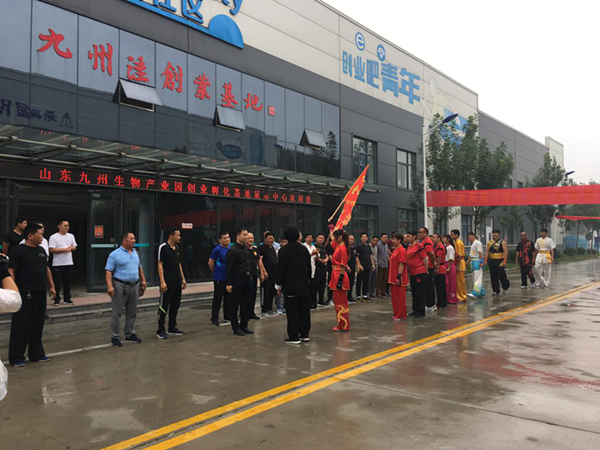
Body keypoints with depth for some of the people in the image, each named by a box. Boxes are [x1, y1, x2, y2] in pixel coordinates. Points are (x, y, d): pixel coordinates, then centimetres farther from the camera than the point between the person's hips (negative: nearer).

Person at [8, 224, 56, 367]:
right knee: (21, 326, -2)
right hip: (25, 294, -7)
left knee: (37, 325, 13)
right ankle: (16, 357, 6)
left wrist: (51, 286, 19)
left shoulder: (41, 250, 13)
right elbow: (10, 271, -13)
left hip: (40, 293, 7)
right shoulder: (18, 250, -8)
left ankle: (37, 354, 22)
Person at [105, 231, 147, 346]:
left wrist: (143, 280, 15)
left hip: (135, 285, 6)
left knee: (132, 312, 11)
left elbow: (139, 267, 22)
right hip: (120, 286, -6)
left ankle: (130, 335, 21)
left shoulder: (135, 252, 13)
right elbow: (108, 271, -11)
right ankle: (115, 337, 8)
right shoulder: (115, 254, -7)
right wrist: (109, 286, -20)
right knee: (117, 312, 0)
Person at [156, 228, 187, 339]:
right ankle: (161, 330, 6)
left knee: (175, 306, 12)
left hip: (177, 282, 8)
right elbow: (160, 265, -13)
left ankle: (172, 328, 22)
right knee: (163, 306, -1)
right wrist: (162, 281, -19)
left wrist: (183, 279, 16)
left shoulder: (177, 248, 13)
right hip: (167, 283, -8)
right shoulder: (163, 247, -10)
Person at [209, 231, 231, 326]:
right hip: (219, 279, -6)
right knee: (217, 298, 0)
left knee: (228, 298, 11)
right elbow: (210, 263, -7)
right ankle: (214, 318, 8)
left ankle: (227, 317, 22)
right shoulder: (217, 249, -12)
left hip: (229, 278, 6)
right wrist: (216, 272, 3)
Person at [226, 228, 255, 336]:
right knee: (235, 304, 3)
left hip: (247, 278, 8)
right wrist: (229, 283, -17)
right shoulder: (233, 250, -12)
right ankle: (236, 328, 13)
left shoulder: (247, 248, 11)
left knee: (248, 302, 10)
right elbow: (229, 268, -14)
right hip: (237, 279, -7)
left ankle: (244, 326, 22)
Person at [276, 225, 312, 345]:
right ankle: (305, 334, 18)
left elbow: (280, 269, -8)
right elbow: (309, 267, 9)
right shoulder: (304, 249, 3)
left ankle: (294, 337, 1)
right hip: (304, 285, 5)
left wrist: (279, 285, 0)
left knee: (292, 312, -1)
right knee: (304, 310, 11)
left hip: (290, 286, -5)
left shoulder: (284, 250, -10)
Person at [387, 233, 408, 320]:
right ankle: (397, 314, 21)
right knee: (395, 297, 13)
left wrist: (398, 277, -24)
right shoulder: (395, 250, 17)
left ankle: (401, 315, 4)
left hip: (398, 278, -10)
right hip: (394, 278, 10)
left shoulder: (401, 250, -13)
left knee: (400, 297, -2)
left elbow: (401, 264, -20)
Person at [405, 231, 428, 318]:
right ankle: (415, 310, 24)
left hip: (420, 273, -8)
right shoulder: (409, 247, 11)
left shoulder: (418, 246, -12)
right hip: (412, 273, 8)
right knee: (414, 293, 14)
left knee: (420, 293, -2)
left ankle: (421, 312, 5)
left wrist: (426, 271, -5)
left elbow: (425, 259, -10)